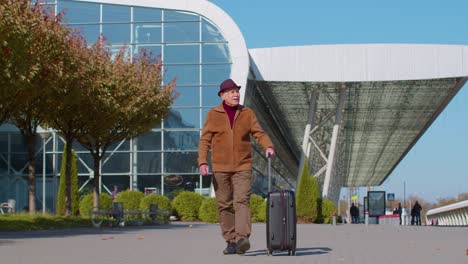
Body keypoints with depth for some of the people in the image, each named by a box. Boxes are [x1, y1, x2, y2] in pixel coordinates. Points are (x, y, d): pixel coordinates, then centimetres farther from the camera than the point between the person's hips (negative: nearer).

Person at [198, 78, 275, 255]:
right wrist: (202, 162, -11)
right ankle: (231, 241, 12)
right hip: (220, 168, 0)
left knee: (242, 200, -15)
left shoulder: (247, 113, 7)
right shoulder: (213, 114, 3)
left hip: (242, 167, 0)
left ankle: (243, 238, -25)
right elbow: (205, 140, 1)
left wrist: (268, 146, -18)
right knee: (224, 205, 4)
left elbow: (259, 133, 2)